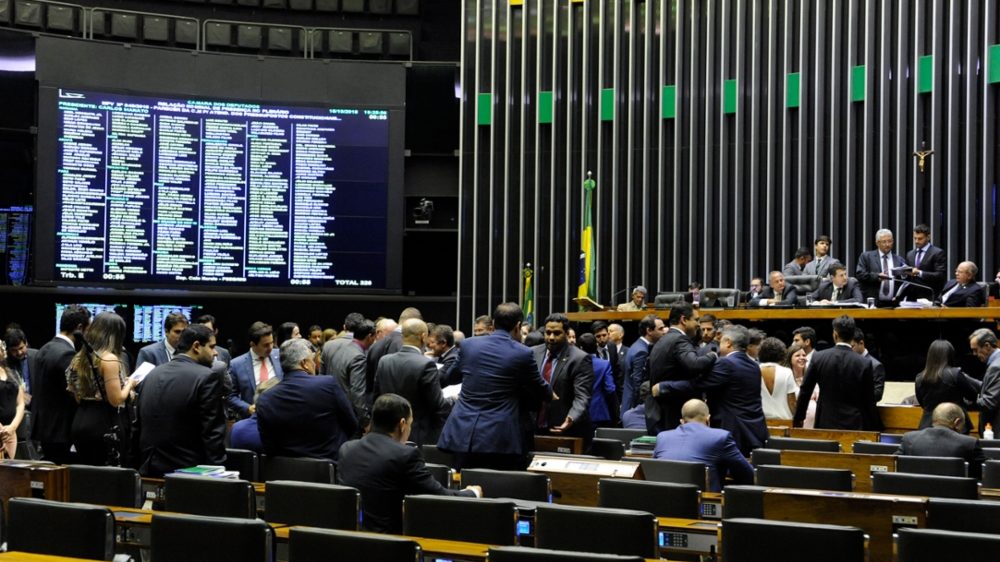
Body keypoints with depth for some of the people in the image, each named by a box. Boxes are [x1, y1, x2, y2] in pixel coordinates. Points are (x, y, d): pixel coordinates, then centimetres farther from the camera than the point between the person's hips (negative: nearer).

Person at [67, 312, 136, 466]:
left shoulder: (80, 358, 11)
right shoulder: (109, 359, -14)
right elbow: (116, 400, -18)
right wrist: (129, 384, 1)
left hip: (81, 423, 8)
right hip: (105, 425, -8)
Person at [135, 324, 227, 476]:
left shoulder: (152, 374, 11)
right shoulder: (208, 377, -10)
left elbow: (138, 424, 16)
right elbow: (213, 433, -14)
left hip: (150, 469, 7)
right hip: (188, 470, -7)